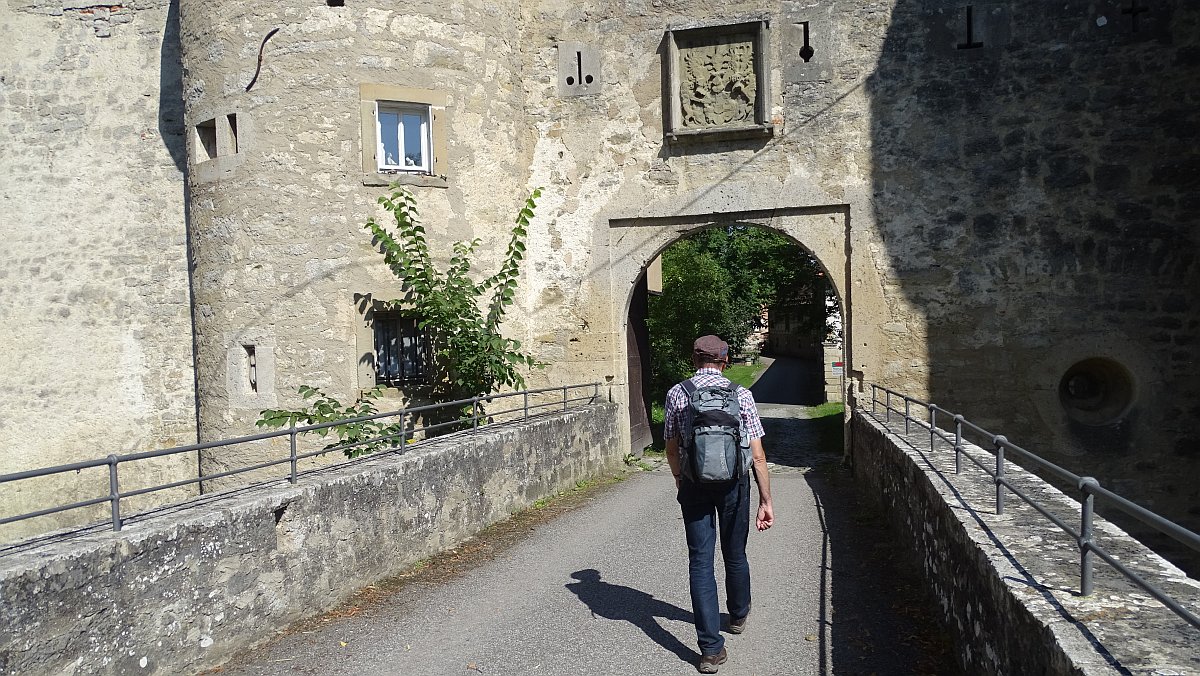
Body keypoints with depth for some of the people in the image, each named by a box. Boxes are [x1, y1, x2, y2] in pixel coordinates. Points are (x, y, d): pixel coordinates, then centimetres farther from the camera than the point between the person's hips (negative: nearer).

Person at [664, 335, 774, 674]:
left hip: (694, 484, -1)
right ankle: (738, 615, 45)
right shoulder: (740, 394, -6)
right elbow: (757, 455, -9)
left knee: (700, 561, 4)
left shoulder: (677, 393, -4)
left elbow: (671, 448, 4)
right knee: (735, 554, 20)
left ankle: (711, 647, 1)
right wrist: (766, 500, -3)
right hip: (733, 484, 1)